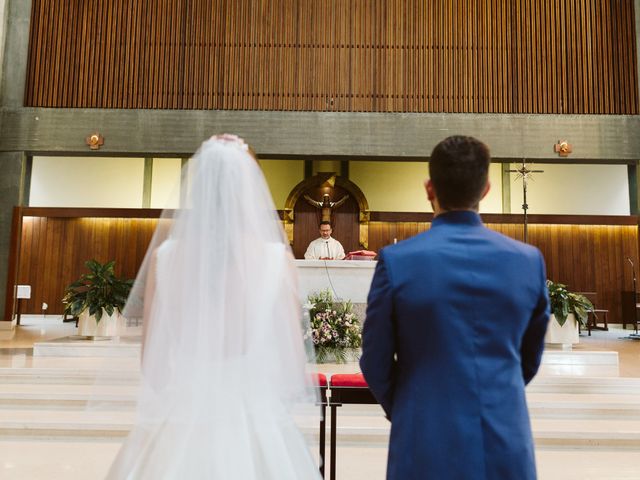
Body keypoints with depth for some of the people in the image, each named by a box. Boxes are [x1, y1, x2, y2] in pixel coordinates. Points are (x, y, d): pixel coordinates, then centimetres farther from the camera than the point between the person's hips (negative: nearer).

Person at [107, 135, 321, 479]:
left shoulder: (165, 255, -9)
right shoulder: (276, 258, -14)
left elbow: (151, 358, -2)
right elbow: (292, 360, -7)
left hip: (180, 417, 2)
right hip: (254, 419, -1)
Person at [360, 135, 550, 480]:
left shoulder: (397, 260, -15)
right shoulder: (528, 260, -5)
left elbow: (375, 363, -6)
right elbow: (530, 359, 7)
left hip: (428, 447, -2)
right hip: (507, 447, 3)